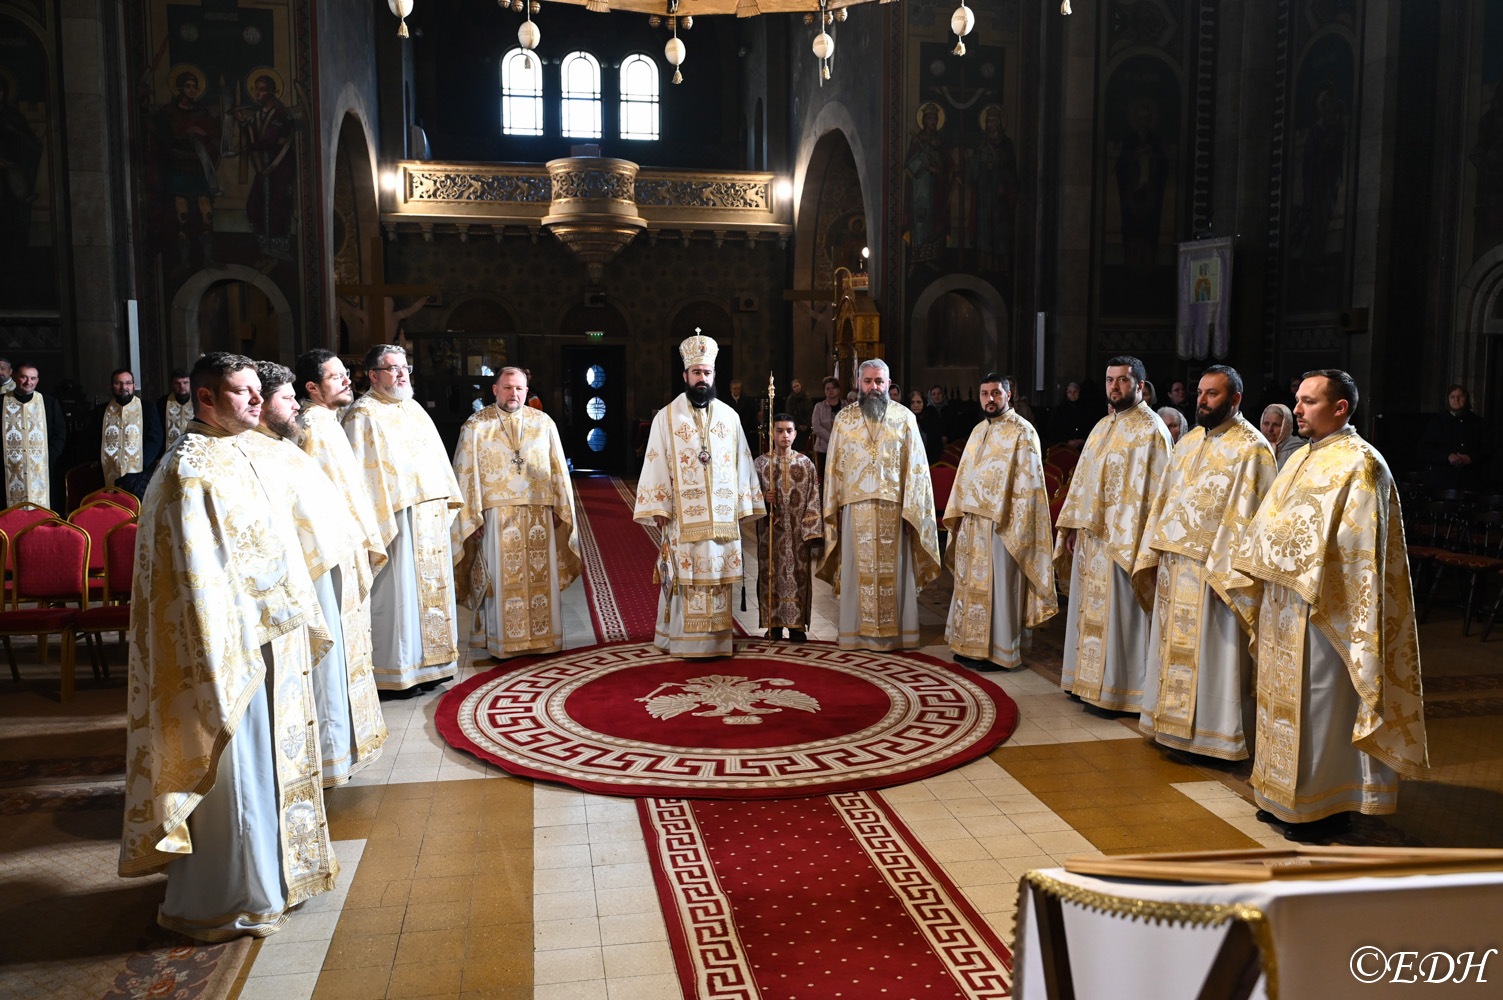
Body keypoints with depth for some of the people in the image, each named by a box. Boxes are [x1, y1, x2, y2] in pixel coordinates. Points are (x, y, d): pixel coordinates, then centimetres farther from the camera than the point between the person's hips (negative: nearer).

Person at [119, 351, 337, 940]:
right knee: (233, 775, 3)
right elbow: (197, 575, -22)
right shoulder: (192, 470, -18)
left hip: (269, 643, 10)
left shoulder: (232, 457, 12)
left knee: (270, 765, 20)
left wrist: (303, 623, 19)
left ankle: (268, 877, 36)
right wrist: (222, 664, -24)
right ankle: (225, 902, 19)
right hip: (232, 648, -10)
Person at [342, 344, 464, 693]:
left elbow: (436, 456, 20)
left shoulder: (414, 409, 17)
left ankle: (428, 660, 23)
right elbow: (360, 471, -13)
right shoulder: (364, 414, -7)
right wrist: (373, 520, -19)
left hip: (430, 513, 8)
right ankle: (396, 670, 6)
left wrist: (447, 499, 14)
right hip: (398, 516, -8)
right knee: (398, 591, -4)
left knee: (431, 586, 12)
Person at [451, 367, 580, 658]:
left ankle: (543, 637, 15)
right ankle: (501, 642, 9)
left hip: (539, 513, 2)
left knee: (543, 577, 5)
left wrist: (559, 508, 5)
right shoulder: (475, 427, 3)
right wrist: (472, 517, -6)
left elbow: (558, 468, 11)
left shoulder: (544, 423, 9)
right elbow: (466, 475, 0)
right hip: (497, 515, -2)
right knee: (501, 580, 0)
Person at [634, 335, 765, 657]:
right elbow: (656, 465, 1)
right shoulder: (667, 417, 3)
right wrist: (658, 510, -6)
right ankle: (686, 640, 4)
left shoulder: (729, 416, 10)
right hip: (683, 514, -2)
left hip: (722, 514, 3)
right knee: (687, 576, -4)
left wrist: (743, 507, 8)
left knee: (718, 576, 3)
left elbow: (741, 463, 12)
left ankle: (716, 639, 11)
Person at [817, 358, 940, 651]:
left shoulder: (905, 417, 4)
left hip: (894, 507, -1)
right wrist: (836, 507, 2)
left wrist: (910, 509, -5)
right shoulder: (844, 418, 8)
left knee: (893, 569, 2)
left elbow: (915, 467, 2)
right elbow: (834, 466, 9)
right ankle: (857, 632, 9)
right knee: (858, 568, 2)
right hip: (856, 507, 1)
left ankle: (897, 632, 10)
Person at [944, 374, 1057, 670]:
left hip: (1001, 524, -8)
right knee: (971, 585, 12)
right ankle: (971, 647, 22)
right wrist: (958, 515, 11)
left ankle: (999, 652, 7)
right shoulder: (979, 431, 14)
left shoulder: (1022, 432, -9)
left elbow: (1027, 484, -14)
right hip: (972, 522, 8)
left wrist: (1014, 526, -19)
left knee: (998, 588, -2)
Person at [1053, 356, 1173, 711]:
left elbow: (1151, 491, -16)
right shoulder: (1102, 428, 15)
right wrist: (1072, 526, 11)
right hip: (1091, 536, 8)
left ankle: (1116, 691, 8)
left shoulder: (1150, 431, -10)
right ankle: (1090, 681, 25)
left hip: (1121, 540, -8)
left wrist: (1135, 543, -21)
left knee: (1116, 613, -2)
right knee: (1090, 610, 14)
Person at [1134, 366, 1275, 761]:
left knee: (1212, 654, 1)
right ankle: (1175, 726, 26)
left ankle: (1215, 732, 12)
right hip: (1174, 564, 8)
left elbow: (1244, 515, -16)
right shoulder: (1188, 442, 13)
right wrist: (1152, 557, 9)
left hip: (1213, 568, -7)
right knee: (1173, 648, 14)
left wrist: (1223, 571, -21)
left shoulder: (1251, 448, -10)